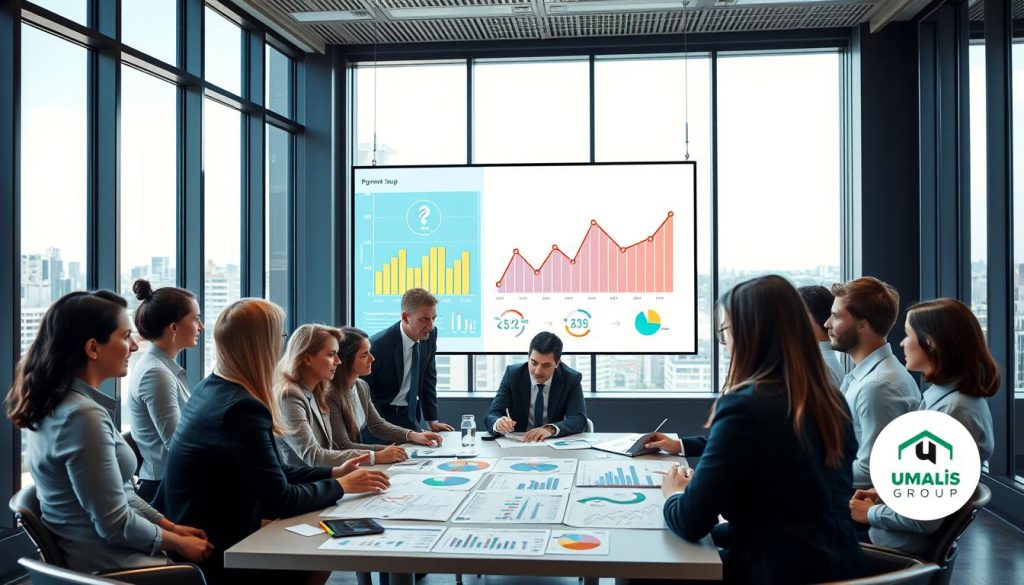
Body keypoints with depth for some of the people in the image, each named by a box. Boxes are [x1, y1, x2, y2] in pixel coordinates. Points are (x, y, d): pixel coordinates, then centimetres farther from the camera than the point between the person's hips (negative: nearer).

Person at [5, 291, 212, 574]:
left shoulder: (57, 403, 6)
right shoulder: (83, 415, -24)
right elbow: (116, 525, -22)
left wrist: (171, 526, 7)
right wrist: (179, 542, -8)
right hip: (108, 565, -9)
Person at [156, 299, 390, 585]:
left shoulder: (212, 388, 6)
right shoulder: (242, 408, -25)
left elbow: (272, 471, 12)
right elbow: (280, 500, -21)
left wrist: (333, 472, 10)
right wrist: (341, 485, -7)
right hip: (215, 553, -9)